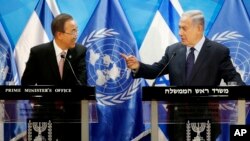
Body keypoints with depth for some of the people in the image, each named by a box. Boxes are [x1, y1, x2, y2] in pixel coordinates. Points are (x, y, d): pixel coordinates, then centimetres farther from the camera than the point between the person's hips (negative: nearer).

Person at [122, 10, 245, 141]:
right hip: (177, 117, 4)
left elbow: (232, 77, -5)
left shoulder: (219, 51, -2)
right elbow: (156, 70, 8)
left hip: (205, 119, -3)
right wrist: (138, 66, -12)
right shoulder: (173, 50, 10)